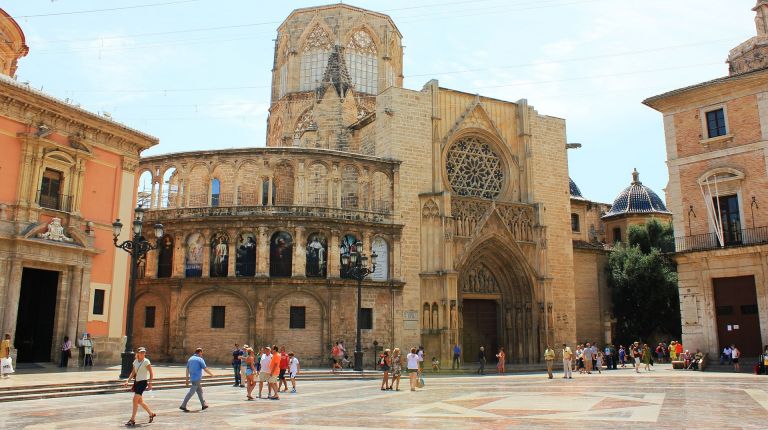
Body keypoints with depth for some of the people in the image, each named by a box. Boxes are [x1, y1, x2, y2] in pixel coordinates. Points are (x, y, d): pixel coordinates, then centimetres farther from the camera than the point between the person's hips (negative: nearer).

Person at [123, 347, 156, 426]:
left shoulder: (146, 361, -10)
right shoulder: (135, 361, 8)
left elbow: (151, 373, -9)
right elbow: (133, 372, 13)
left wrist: (150, 383, -15)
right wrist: (128, 381, 2)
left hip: (143, 382, -7)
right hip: (136, 382, 7)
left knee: (135, 400, -12)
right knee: (140, 401, 14)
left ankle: (132, 420, -4)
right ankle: (151, 414, 30)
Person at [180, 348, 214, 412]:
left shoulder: (190, 359, 12)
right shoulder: (200, 359, -10)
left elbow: (187, 370, 12)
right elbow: (205, 369, -11)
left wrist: (187, 379, 15)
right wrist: (211, 374, 4)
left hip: (192, 378, 8)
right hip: (197, 379, -8)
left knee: (200, 391, 16)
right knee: (191, 392, -6)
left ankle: (203, 405, 20)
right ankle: (183, 406, -8)